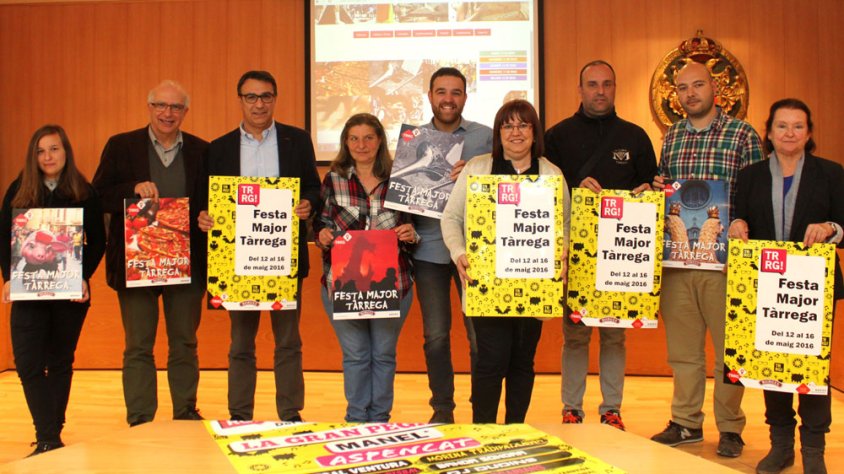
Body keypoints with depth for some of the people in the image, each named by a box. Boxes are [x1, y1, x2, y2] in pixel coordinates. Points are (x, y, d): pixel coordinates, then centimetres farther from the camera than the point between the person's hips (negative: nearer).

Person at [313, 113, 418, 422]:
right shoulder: (333, 179, 4)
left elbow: (410, 226, 10)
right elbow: (320, 222, 9)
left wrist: (410, 234, -11)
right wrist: (322, 234, -13)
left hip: (392, 282, 0)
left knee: (384, 354, 11)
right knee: (355, 355, 8)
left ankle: (380, 418, 26)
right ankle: (357, 418, 23)